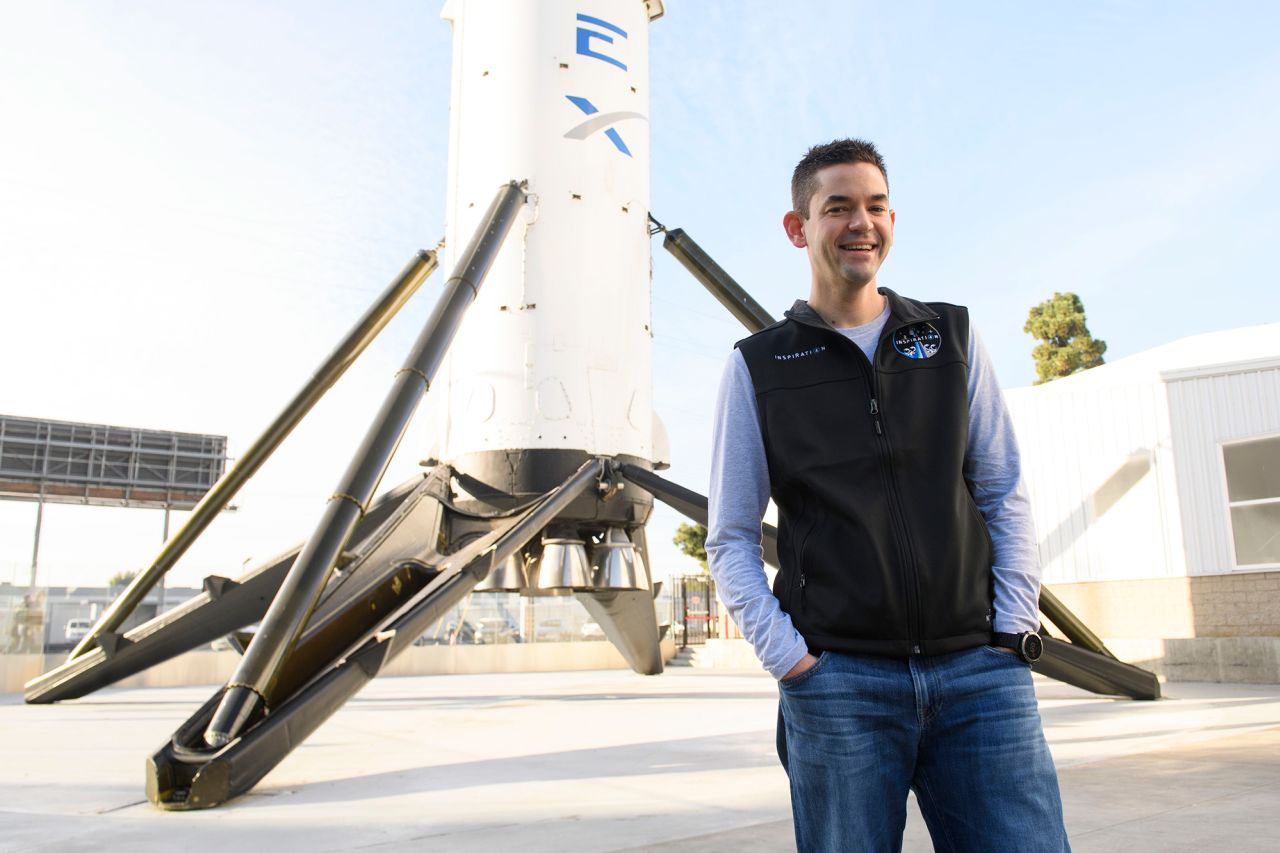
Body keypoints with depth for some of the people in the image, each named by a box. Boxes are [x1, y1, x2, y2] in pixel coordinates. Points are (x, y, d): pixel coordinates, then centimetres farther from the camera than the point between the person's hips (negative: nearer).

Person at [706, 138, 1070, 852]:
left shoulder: (953, 336, 11)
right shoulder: (758, 366, 5)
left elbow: (1005, 496, 11)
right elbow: (731, 537, 5)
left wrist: (1015, 628, 1)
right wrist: (785, 654, -6)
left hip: (979, 671, 2)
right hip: (838, 680, -1)